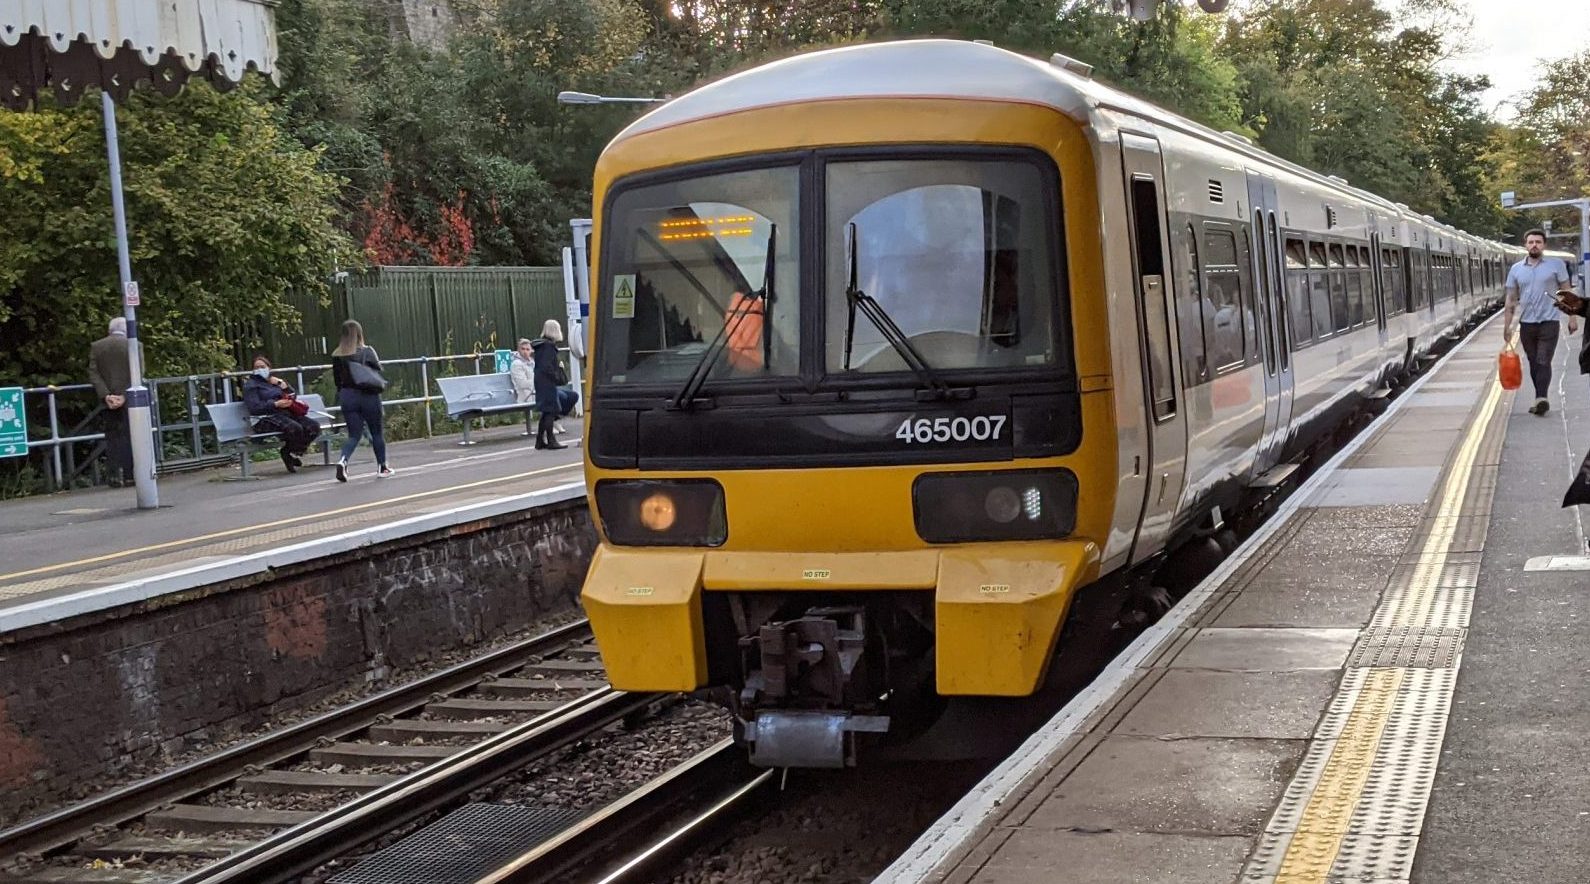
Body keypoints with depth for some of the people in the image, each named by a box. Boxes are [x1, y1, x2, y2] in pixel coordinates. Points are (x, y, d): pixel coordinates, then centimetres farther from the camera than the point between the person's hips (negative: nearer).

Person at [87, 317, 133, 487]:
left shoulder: (96, 347, 5)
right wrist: (125, 395, -12)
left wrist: (105, 395, -9)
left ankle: (115, 473, -3)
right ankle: (128, 474, -1)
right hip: (128, 399, -2)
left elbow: (93, 373, -3)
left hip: (108, 399, 2)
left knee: (112, 436, 7)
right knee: (129, 435, 3)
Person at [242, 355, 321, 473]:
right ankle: (288, 455, -11)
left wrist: (282, 384, 8)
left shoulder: (274, 381, 27)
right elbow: (254, 408, -7)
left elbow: (293, 397, 24)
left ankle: (294, 453, -7)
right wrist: (276, 404, -15)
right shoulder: (251, 384, 8)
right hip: (267, 418, -6)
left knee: (313, 426, -18)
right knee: (295, 428, -35)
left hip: (286, 413, 7)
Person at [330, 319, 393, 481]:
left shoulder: (336, 355, -1)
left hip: (347, 396, 3)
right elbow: (378, 372, -3)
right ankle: (382, 467, 19)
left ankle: (343, 460, -18)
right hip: (368, 396, -3)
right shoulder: (367, 351, -10)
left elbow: (337, 379, 5)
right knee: (376, 432, 12)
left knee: (354, 434, 7)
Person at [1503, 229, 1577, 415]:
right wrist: (1506, 326, 7)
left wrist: (1572, 317, -3)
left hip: (1548, 322, -3)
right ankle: (1541, 400, 15)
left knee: (1544, 362, -12)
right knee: (1533, 363, 8)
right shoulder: (1516, 269, 7)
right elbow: (1511, 300, 10)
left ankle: (1541, 398, -20)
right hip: (1526, 324, 3)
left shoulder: (1556, 265, 0)